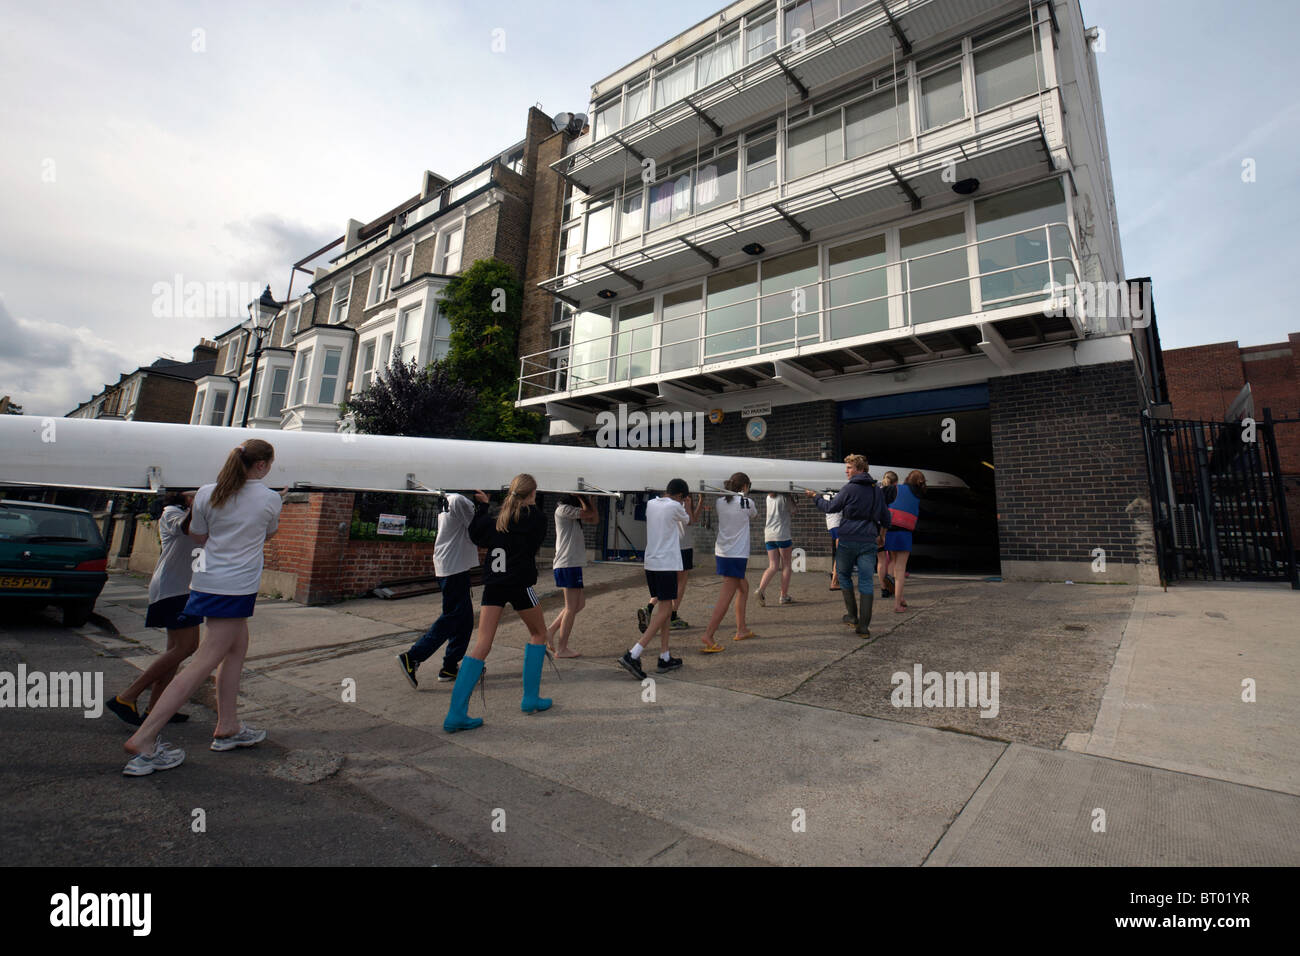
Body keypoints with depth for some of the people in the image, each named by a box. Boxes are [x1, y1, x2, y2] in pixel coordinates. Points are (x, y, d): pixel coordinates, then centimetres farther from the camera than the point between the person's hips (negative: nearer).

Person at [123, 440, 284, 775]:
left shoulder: (206, 493, 2)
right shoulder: (269, 499, -9)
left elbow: (198, 537, 12)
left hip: (207, 579, 7)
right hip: (237, 586, -7)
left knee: (238, 647, 18)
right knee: (205, 662, -3)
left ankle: (227, 728, 23)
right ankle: (142, 741, -5)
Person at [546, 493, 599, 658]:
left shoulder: (573, 512, 18)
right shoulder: (563, 510, -11)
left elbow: (595, 519, 13)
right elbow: (589, 513, -17)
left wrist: (586, 498, 7)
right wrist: (580, 497, -6)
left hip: (573, 565, 10)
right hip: (568, 565, -10)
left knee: (580, 603, 15)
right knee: (571, 608, -3)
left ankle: (550, 631, 18)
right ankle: (562, 649, 6)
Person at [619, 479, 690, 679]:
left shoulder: (650, 504, 8)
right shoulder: (675, 506, -10)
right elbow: (686, 520, 11)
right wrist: (684, 504, 28)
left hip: (650, 563, 8)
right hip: (667, 564, -8)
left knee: (662, 608, 15)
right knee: (664, 610, -4)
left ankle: (665, 657, 17)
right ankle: (633, 655, -13)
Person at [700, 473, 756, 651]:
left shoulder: (720, 502, 4)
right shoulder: (747, 502, -8)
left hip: (721, 552, 7)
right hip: (737, 554, -7)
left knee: (743, 587, 22)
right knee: (726, 597, -6)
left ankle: (741, 630, 27)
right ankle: (708, 637, -11)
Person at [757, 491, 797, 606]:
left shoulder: (769, 498, 9)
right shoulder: (784, 497, -7)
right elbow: (793, 506, 6)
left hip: (768, 535, 5)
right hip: (782, 535, -5)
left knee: (773, 566, 5)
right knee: (786, 565, 8)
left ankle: (761, 589, -16)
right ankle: (784, 596, 12)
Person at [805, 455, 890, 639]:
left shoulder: (849, 489, -7)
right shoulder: (877, 491, 10)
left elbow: (831, 508, -1)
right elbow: (886, 518, 15)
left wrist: (816, 497, 13)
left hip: (848, 540, -4)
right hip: (869, 541, 4)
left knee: (844, 575, 15)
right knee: (866, 582, 4)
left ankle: (851, 615, 14)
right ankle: (864, 625, 2)